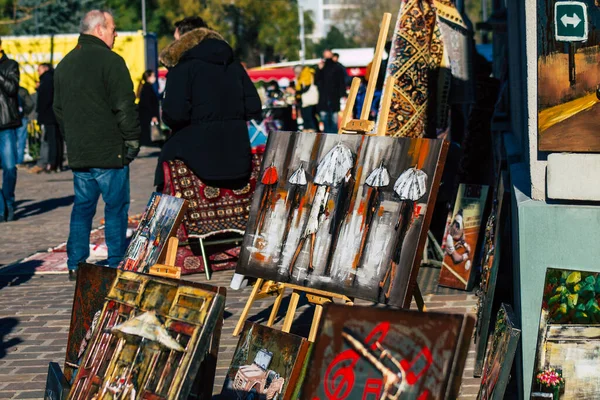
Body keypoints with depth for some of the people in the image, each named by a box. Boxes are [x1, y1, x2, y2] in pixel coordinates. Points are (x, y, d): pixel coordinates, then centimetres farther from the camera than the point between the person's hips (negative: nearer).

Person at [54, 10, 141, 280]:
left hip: (78, 153, 7)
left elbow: (58, 108, 20)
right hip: (110, 152, -7)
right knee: (116, 207, 0)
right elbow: (124, 106, -15)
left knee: (82, 207, 12)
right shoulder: (109, 60, -11)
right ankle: (116, 264, 1)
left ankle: (75, 265, 12)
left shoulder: (65, 64, 14)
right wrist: (132, 138, -6)